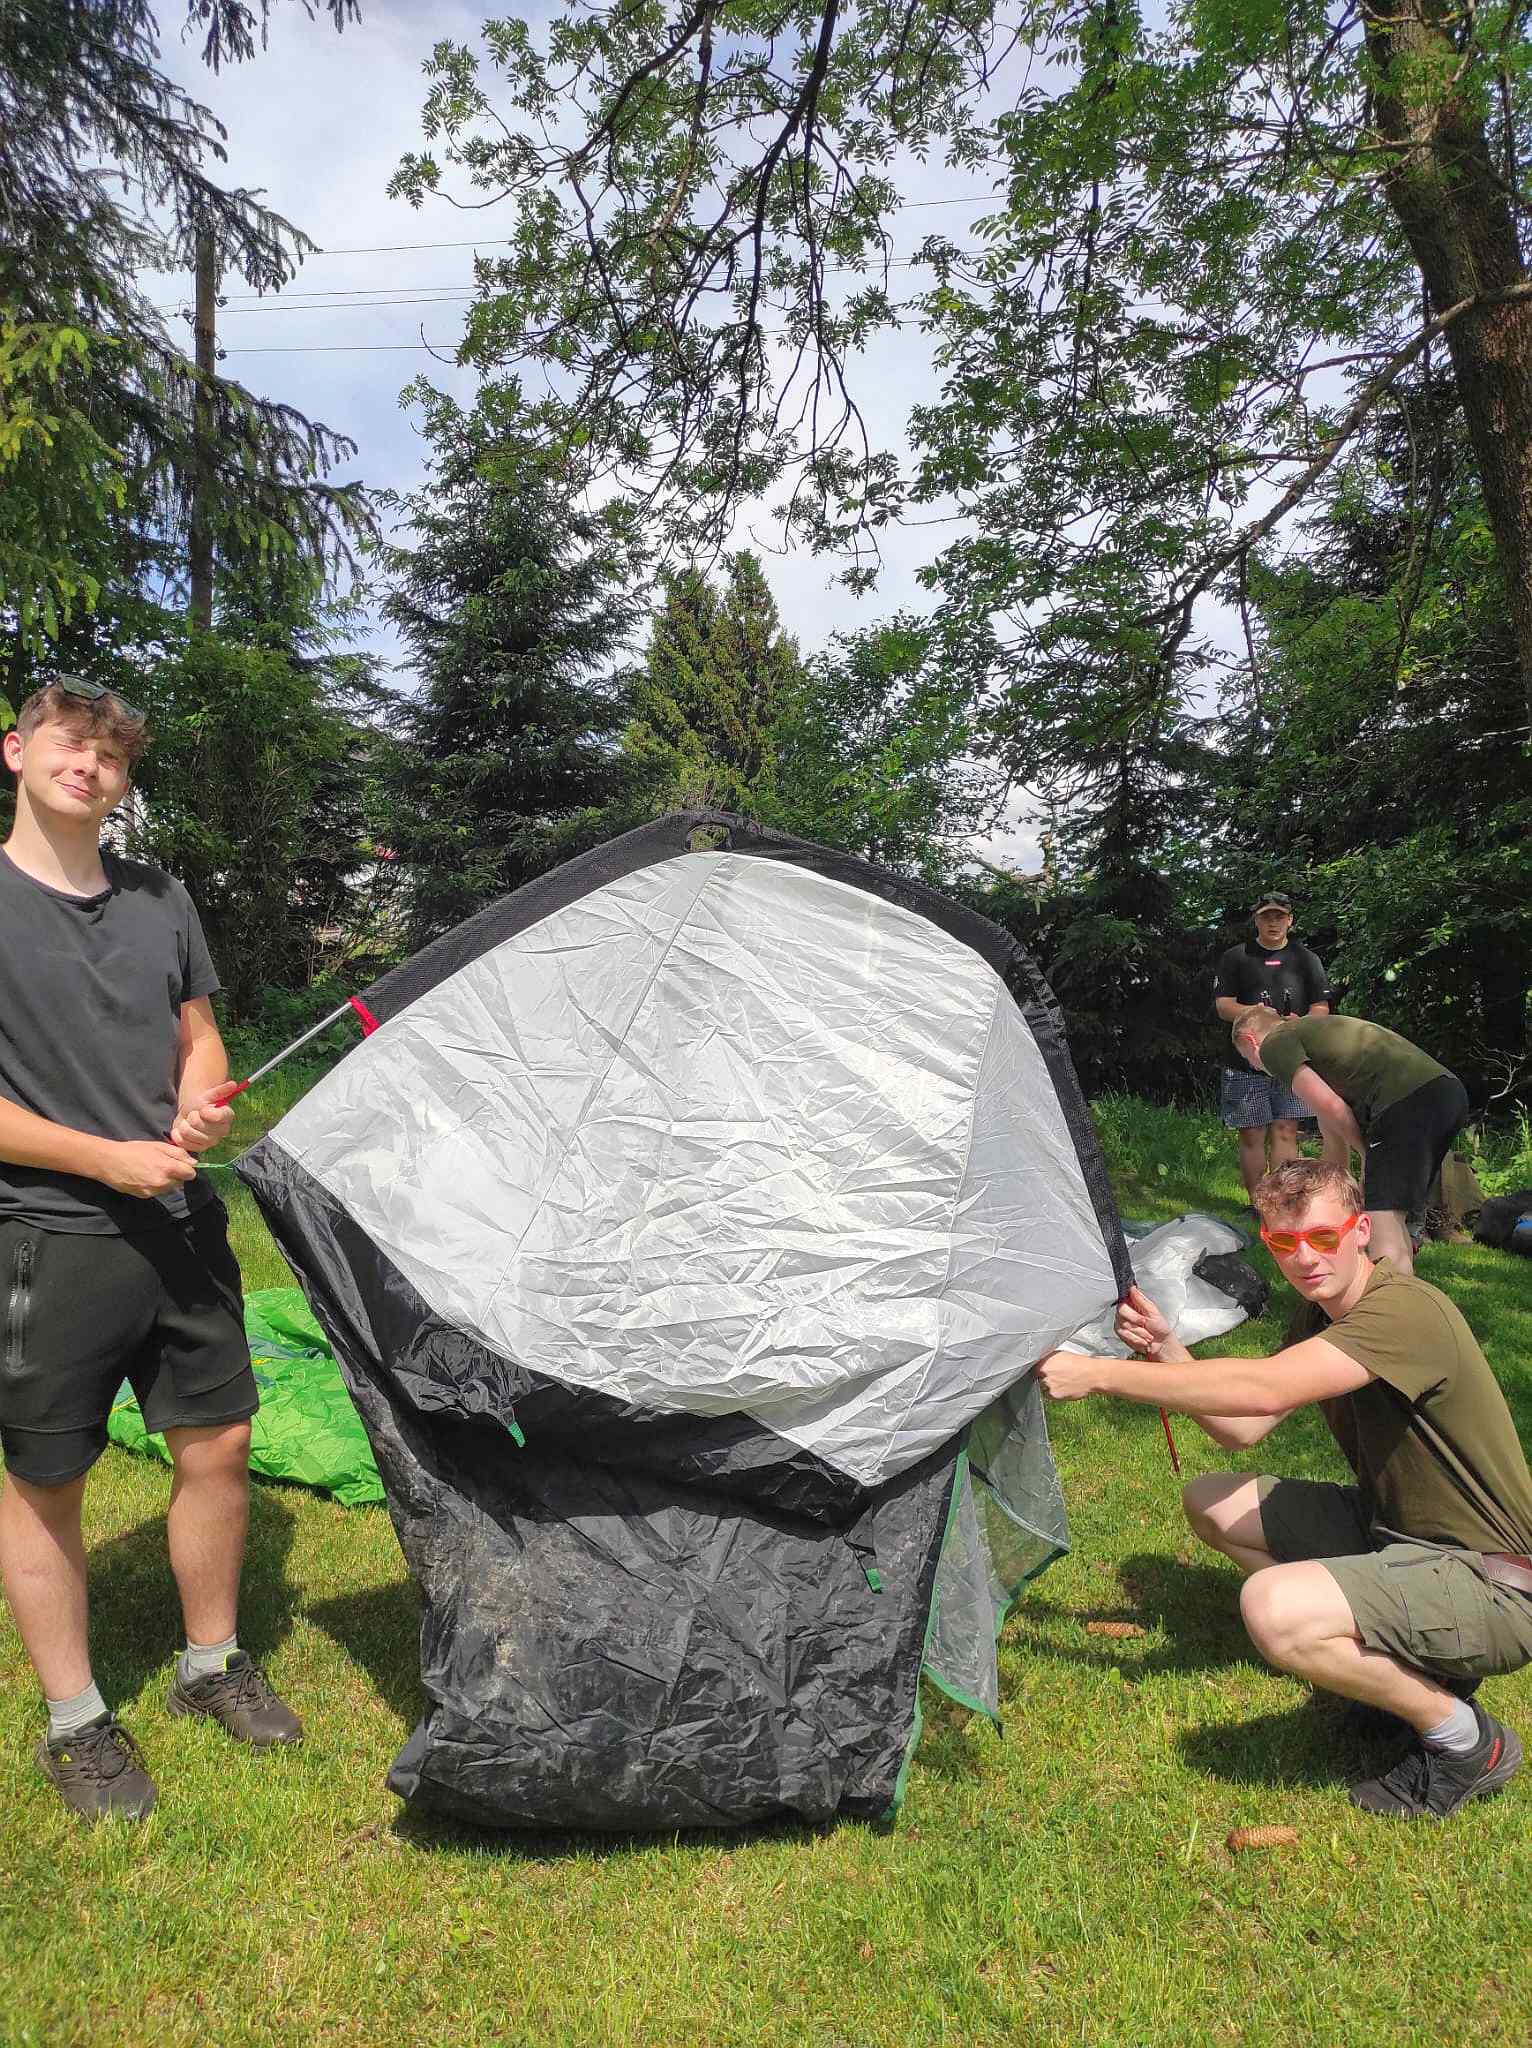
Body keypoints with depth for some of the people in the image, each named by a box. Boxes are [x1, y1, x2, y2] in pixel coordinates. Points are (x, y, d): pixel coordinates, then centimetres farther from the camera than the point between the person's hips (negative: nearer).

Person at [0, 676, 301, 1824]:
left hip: (178, 1225, 5)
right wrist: (108, 1160, -17)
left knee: (218, 1444, 13)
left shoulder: (162, 901, 7)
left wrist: (200, 1103, -6)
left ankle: (212, 1667, 35)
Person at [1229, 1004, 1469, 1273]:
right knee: (1393, 1215, 21)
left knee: (1383, 1224, -11)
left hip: (1405, 1099, -9)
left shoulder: (1273, 1044, 7)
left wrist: (1368, 1153, 10)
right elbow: (1332, 1130, 38)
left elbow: (1330, 1108, -7)